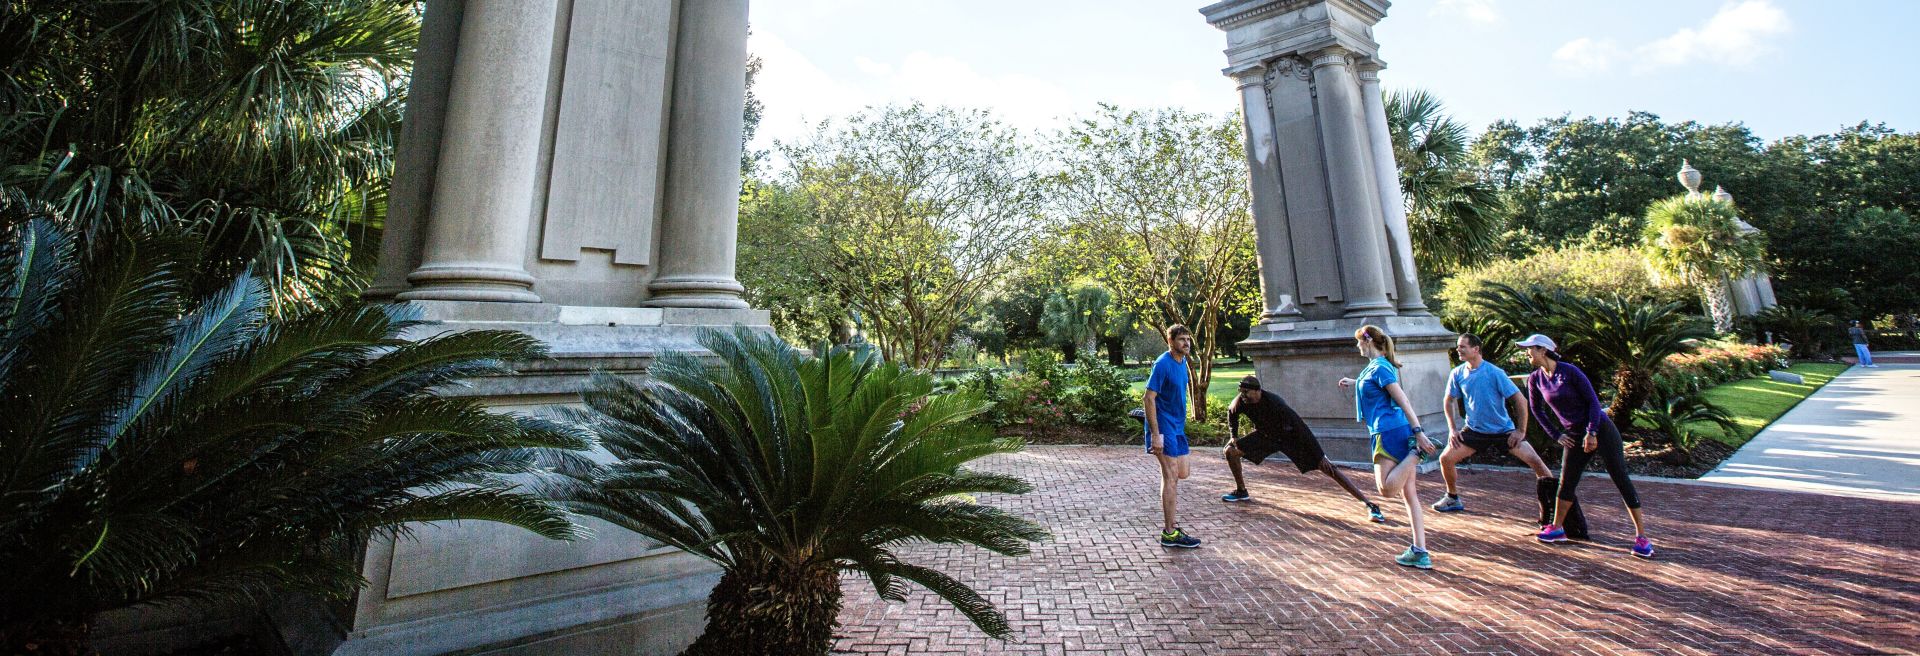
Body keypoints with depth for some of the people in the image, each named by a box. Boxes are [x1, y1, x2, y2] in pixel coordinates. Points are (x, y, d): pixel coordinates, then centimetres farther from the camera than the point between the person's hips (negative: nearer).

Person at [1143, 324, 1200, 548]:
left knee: (1182, 474, 14)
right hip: (1164, 427, -9)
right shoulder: (1163, 364, -18)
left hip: (1177, 426, 9)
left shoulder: (1182, 362, 10)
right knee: (1171, 476, -6)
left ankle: (1167, 521, 28)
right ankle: (1169, 533, 2)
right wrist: (1155, 434, -24)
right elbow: (1149, 399, -21)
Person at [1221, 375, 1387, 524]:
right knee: (1231, 451, -6)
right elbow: (1231, 413, 4)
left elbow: (1300, 427, -32)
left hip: (1290, 436, -5)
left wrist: (1320, 456, -29)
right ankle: (1241, 491, 16)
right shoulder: (1239, 402, -22)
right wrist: (1233, 435, -2)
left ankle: (1369, 505, -8)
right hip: (1266, 435, 5)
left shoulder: (1274, 403, -37)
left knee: (1327, 467, -13)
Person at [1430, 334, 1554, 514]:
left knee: (1535, 461, -14)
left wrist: (1521, 430, -13)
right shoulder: (1457, 374, -4)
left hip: (1503, 430, -3)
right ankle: (1453, 499, 14)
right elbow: (1449, 401, 9)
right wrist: (1452, 429, 3)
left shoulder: (1494, 373, -16)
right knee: (1445, 459, -6)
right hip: (1474, 431, 3)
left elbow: (1521, 400, -12)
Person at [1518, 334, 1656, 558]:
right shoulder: (1535, 379, -1)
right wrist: (1556, 435, 6)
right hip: (1574, 436, 5)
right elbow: (1537, 410, 11)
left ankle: (1642, 536, 4)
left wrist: (1592, 433, -18)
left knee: (1622, 481, -3)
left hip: (1600, 429, -4)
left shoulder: (1569, 371, -15)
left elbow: (1593, 401, -13)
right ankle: (1556, 529, 16)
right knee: (1566, 483, 6)